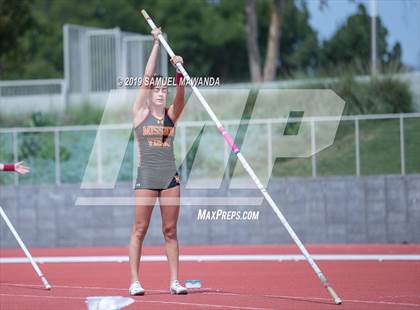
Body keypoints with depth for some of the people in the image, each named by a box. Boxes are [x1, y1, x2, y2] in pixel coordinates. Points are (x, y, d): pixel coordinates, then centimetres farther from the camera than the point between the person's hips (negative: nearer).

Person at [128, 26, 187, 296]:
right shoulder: (141, 113, 2)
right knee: (140, 230, -2)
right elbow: (146, 79, -4)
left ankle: (174, 280, 5)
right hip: (147, 175, -3)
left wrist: (179, 71, -25)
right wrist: (156, 44, -6)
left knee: (171, 231, 4)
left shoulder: (171, 115, 9)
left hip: (170, 176, 3)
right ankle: (134, 281, 1)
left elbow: (180, 94, -8)